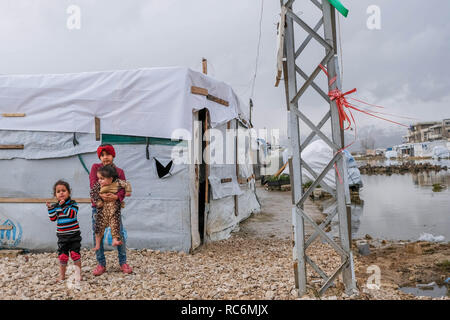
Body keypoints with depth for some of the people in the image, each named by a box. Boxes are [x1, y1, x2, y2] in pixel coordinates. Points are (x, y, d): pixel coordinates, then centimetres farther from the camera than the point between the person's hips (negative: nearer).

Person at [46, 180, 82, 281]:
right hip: (62, 235, 3)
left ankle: (78, 273, 12)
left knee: (75, 253, -1)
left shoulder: (73, 203, -7)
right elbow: (53, 218, -3)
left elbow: (72, 214, -21)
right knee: (62, 255, 8)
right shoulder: (55, 206, 4)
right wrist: (50, 208, -13)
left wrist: (63, 205, -25)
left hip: (74, 234, -3)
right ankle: (62, 274, 24)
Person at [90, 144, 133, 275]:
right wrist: (100, 195, -25)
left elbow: (123, 188, -4)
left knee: (119, 234, 0)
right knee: (97, 235, 4)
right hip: (98, 206, 0)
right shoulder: (95, 167, 4)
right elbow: (93, 184, -7)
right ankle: (101, 264, 18)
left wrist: (117, 196, -25)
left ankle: (123, 263, 14)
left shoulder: (119, 171, 6)